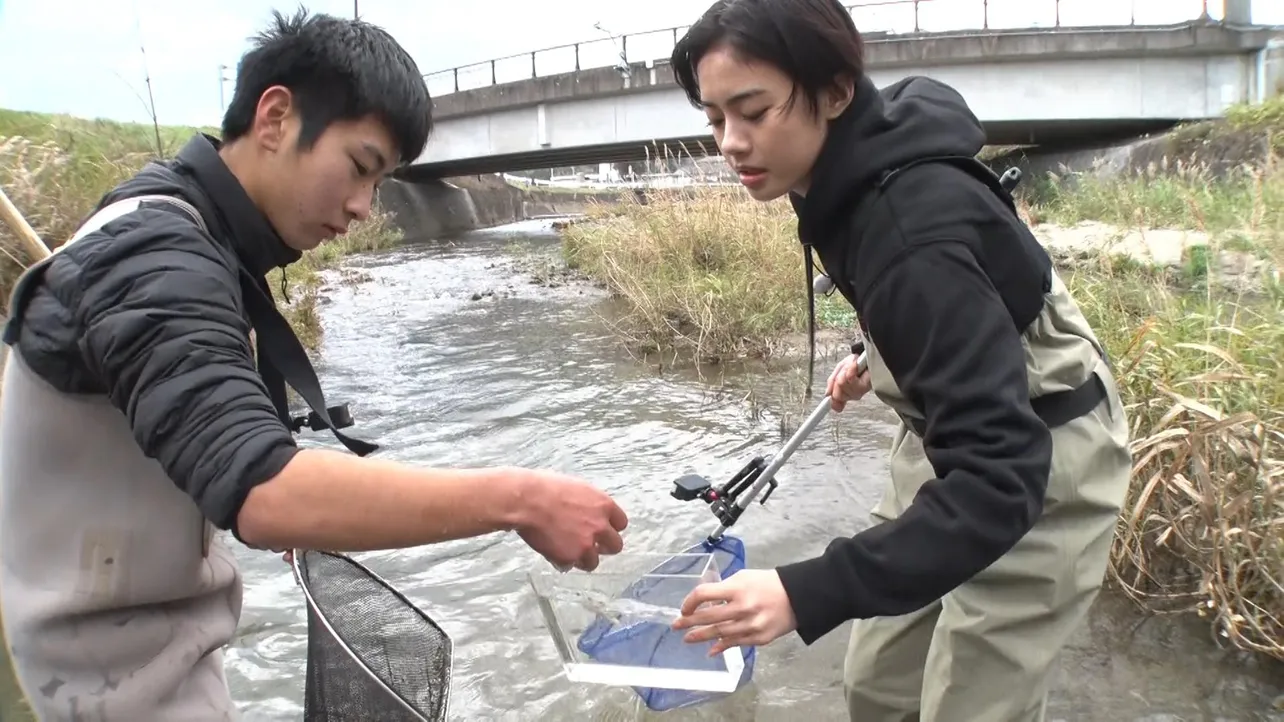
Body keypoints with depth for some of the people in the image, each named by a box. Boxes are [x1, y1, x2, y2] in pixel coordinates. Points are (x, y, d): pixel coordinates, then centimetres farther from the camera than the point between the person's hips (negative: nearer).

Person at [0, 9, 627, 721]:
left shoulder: (176, 233, 3)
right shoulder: (156, 260, -29)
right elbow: (260, 491, -42)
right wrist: (515, 499, -41)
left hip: (141, 617, 9)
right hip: (120, 647, -9)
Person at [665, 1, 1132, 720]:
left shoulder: (914, 229, -34)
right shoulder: (852, 173, -9)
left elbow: (999, 477, -38)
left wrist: (809, 593, -45)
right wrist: (876, 356, 14)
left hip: (1037, 468, -8)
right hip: (959, 431, 8)